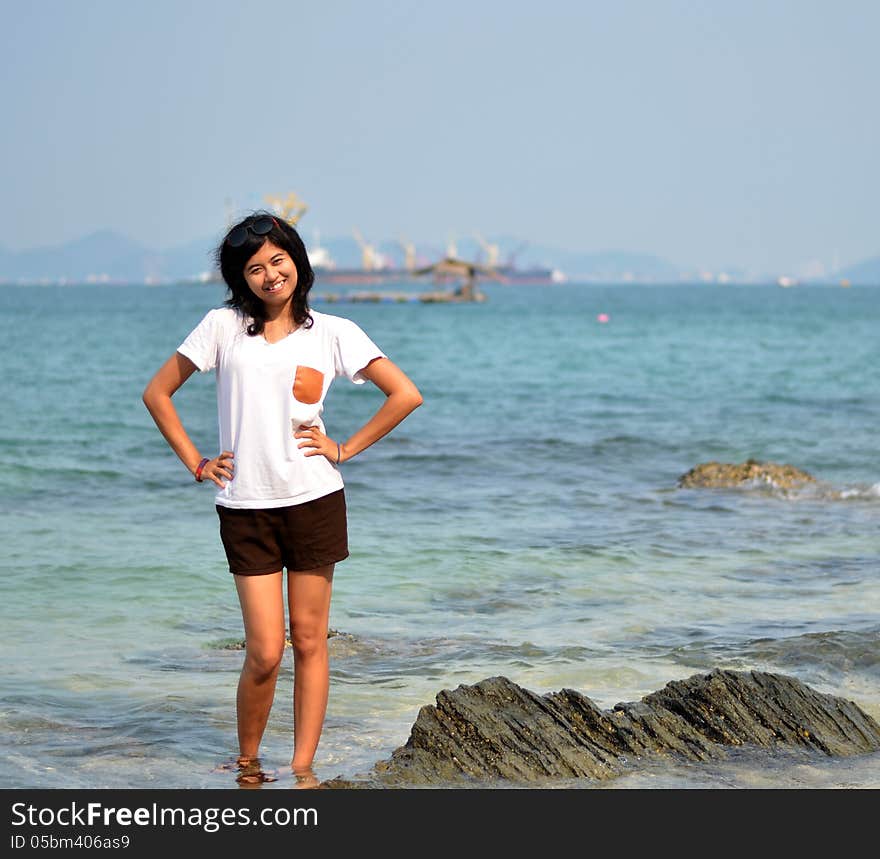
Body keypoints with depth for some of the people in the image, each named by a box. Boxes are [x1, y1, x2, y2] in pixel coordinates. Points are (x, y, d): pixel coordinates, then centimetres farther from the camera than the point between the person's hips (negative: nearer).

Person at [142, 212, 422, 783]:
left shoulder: (332, 332, 3)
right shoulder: (224, 326, 4)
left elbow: (406, 395, 2)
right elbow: (157, 393, 10)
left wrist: (345, 449, -1)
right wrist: (196, 462, 4)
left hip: (314, 500, 1)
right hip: (246, 508, -1)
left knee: (309, 643, 4)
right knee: (265, 652, -6)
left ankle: (302, 769, 12)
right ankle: (246, 766, 14)